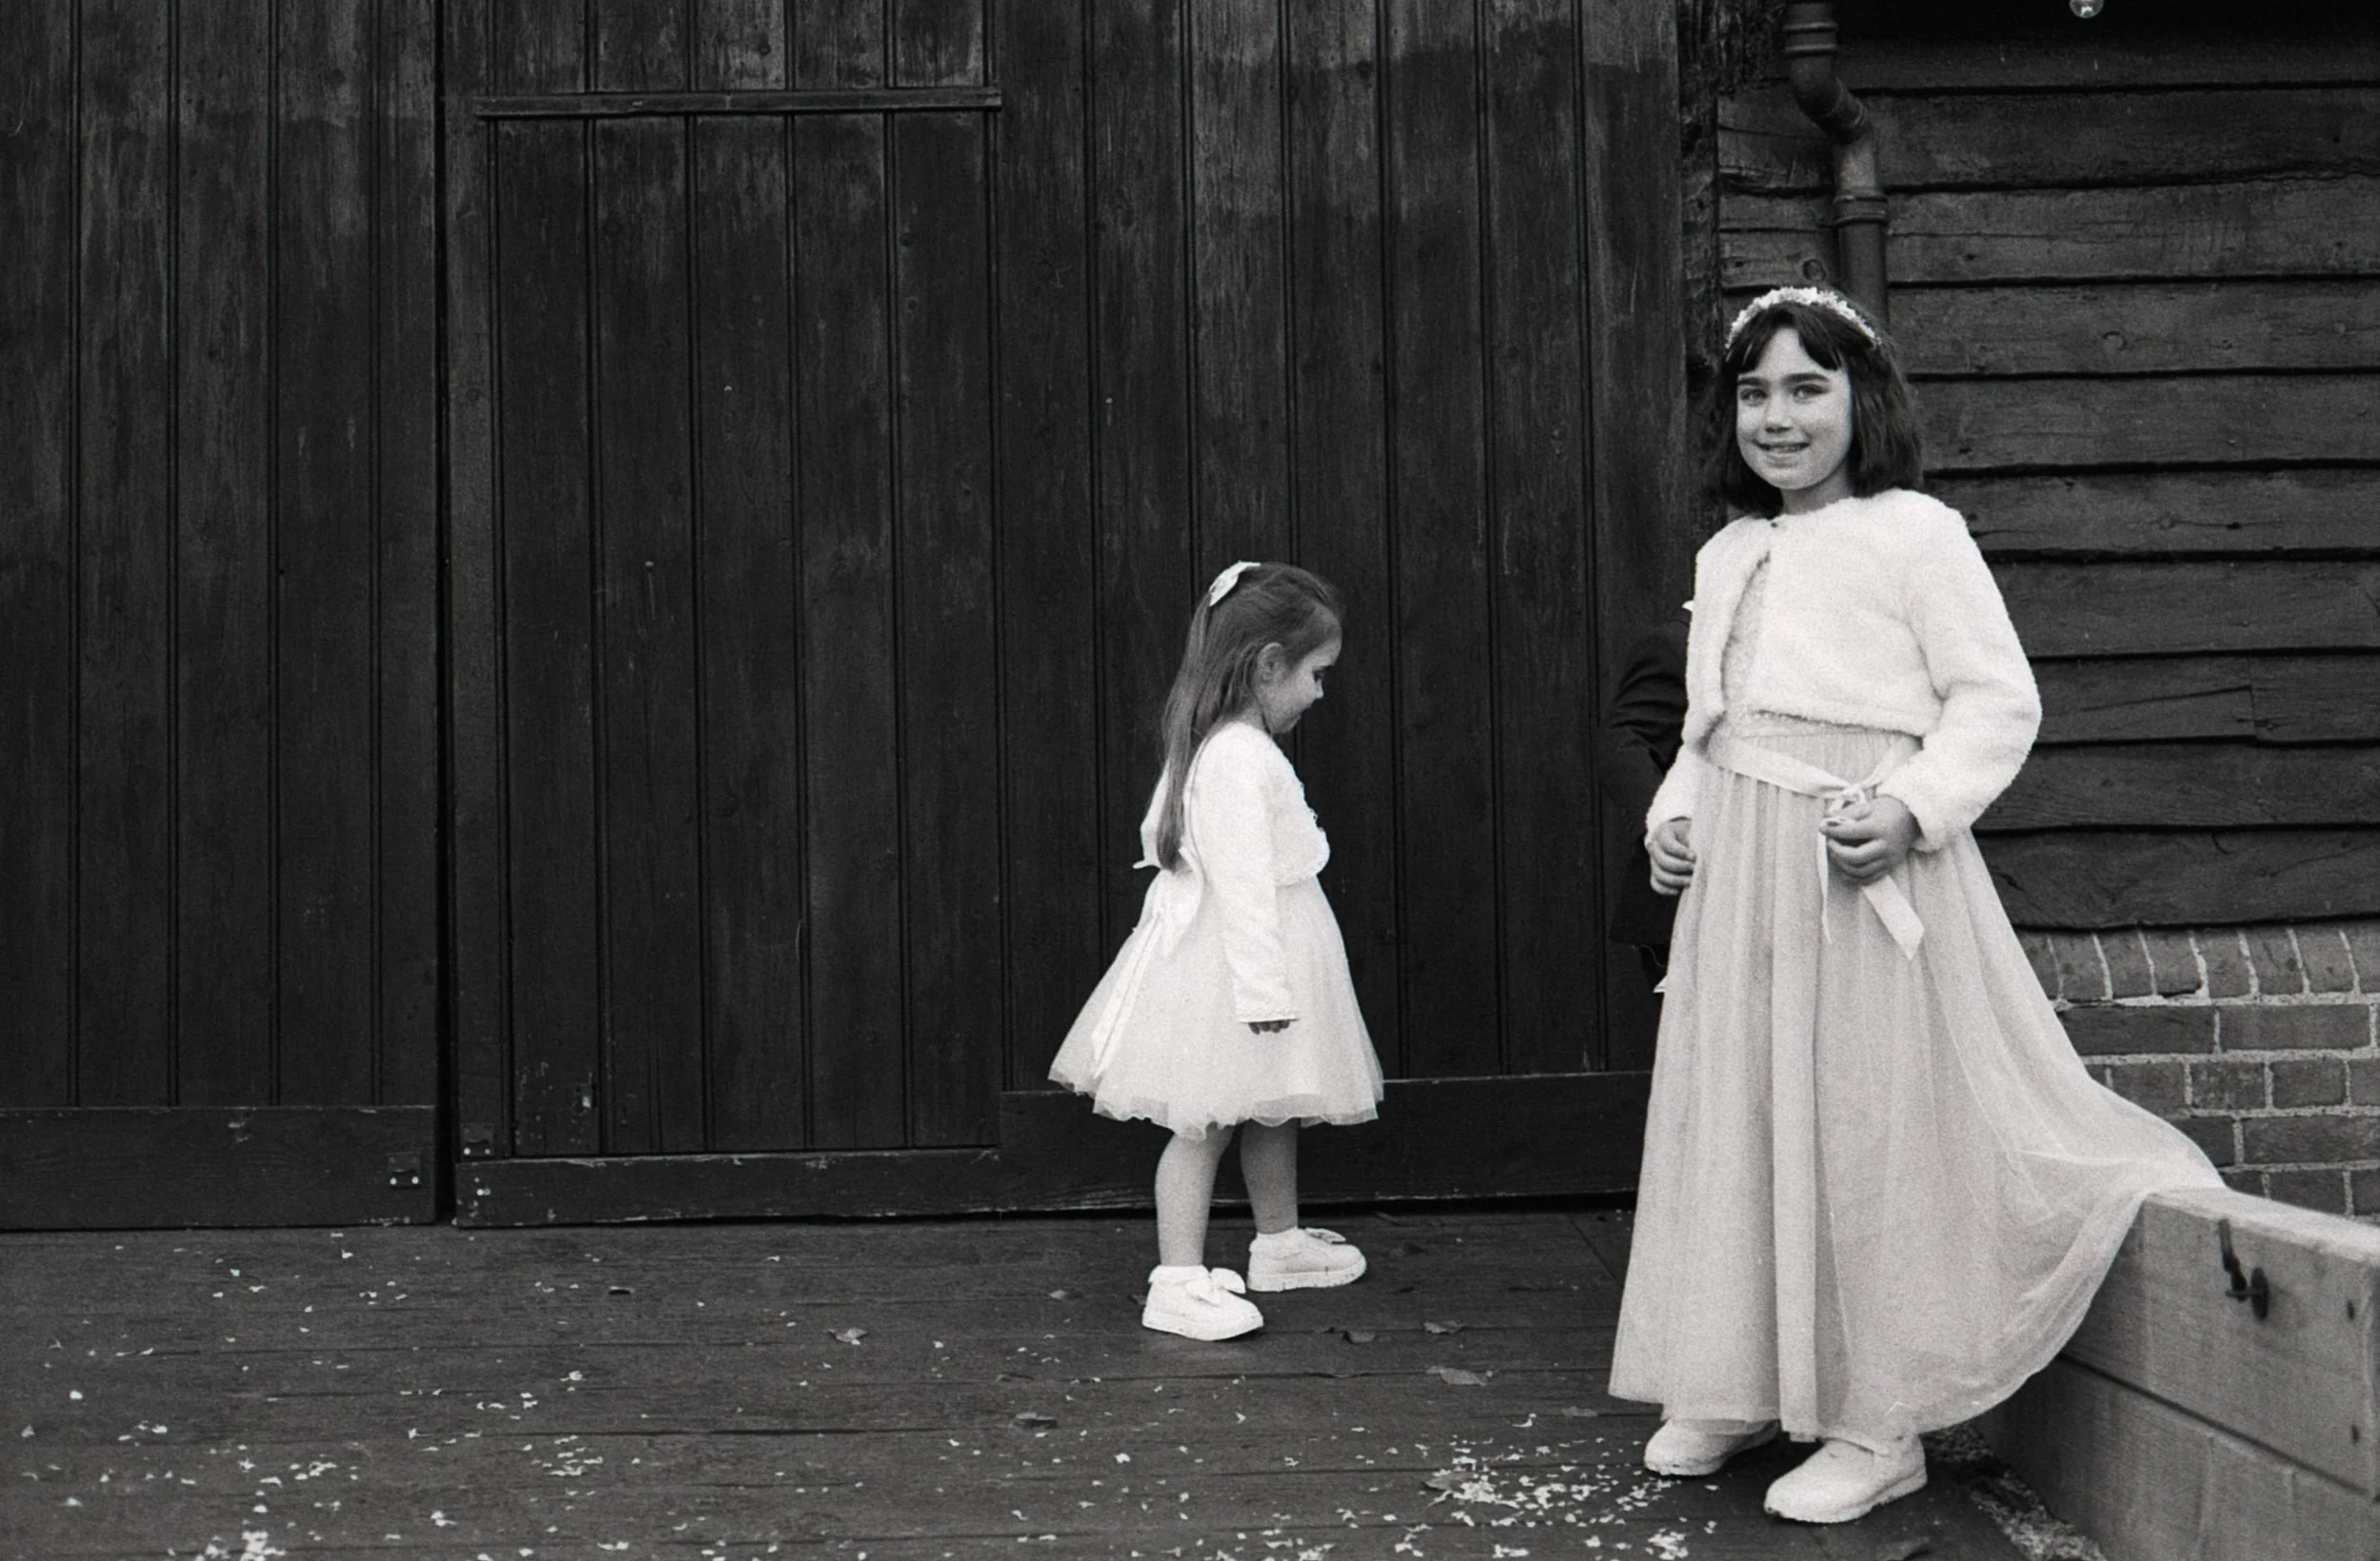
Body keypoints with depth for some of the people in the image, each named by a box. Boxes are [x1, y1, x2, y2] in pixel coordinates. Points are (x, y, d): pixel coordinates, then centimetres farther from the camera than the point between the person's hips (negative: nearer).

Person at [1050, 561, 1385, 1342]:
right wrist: (1263, 991, -25)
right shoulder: (1241, 759, -23)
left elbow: (1163, 837, 18)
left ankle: (1278, 1241, 37)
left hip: (1256, 960, 10)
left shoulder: (1215, 746, 9)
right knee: (1207, 1122, -7)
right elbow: (1241, 881, -26)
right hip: (1228, 964, -10)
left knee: (1270, 1107, 21)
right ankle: (1178, 1282, -4)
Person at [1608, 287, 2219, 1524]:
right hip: (1734, 877, 7)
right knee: (1734, 1124, 10)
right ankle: (1739, 1386, 22)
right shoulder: (1726, 557, 17)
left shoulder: (1915, 535, -4)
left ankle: (1879, 1423, 5)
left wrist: (1914, 805, -20)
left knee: (1865, 1133, -3)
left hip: (1859, 872, -7)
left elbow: (1998, 700, -7)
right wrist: (1674, 813, 8)